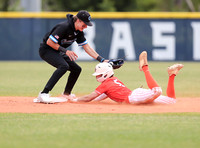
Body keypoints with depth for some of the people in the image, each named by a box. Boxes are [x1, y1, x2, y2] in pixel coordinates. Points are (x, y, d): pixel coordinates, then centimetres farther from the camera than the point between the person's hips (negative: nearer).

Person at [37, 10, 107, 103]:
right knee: (64, 66, -32)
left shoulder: (79, 32, 0)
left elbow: (87, 48, 3)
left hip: (57, 52, 9)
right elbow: (49, 42, -26)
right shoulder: (64, 27, -27)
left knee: (77, 69, 10)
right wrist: (65, 51, -23)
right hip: (46, 50, -9)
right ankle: (43, 94, -37)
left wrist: (102, 60, -6)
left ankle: (66, 94, 27)